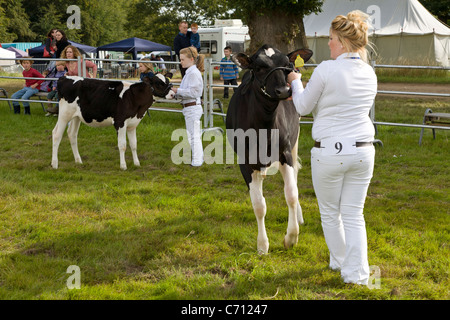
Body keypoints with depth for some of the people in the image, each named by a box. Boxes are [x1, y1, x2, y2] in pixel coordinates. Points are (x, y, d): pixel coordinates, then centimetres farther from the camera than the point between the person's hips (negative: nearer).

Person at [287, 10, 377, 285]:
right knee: (354, 215, 11)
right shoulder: (369, 73, 4)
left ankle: (340, 261, 31)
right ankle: (356, 273, 9)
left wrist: (296, 82, 16)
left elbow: (303, 107, -3)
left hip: (330, 152, -5)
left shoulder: (327, 69, -15)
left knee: (330, 212, 16)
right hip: (362, 151, 5)